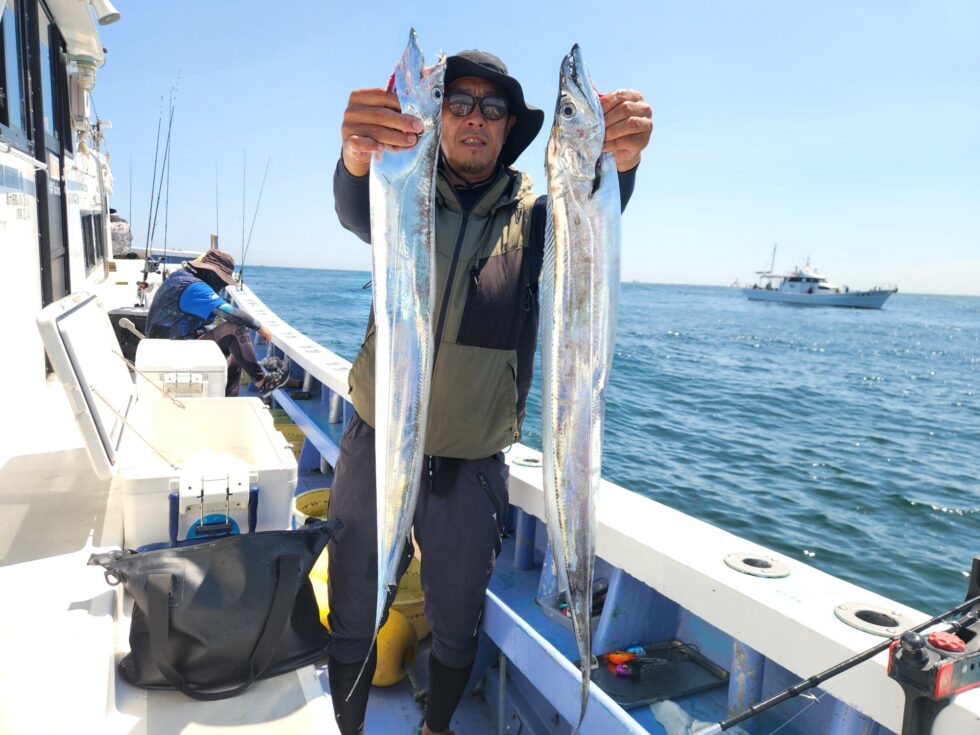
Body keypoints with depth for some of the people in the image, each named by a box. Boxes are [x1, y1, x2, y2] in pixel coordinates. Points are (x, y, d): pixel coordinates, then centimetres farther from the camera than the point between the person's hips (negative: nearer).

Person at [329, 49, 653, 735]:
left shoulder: (533, 215, -1)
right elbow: (357, 212, -22)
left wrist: (619, 162, -45)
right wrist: (357, 156, -46)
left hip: (471, 472, 0)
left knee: (458, 626, 17)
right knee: (353, 620, 12)